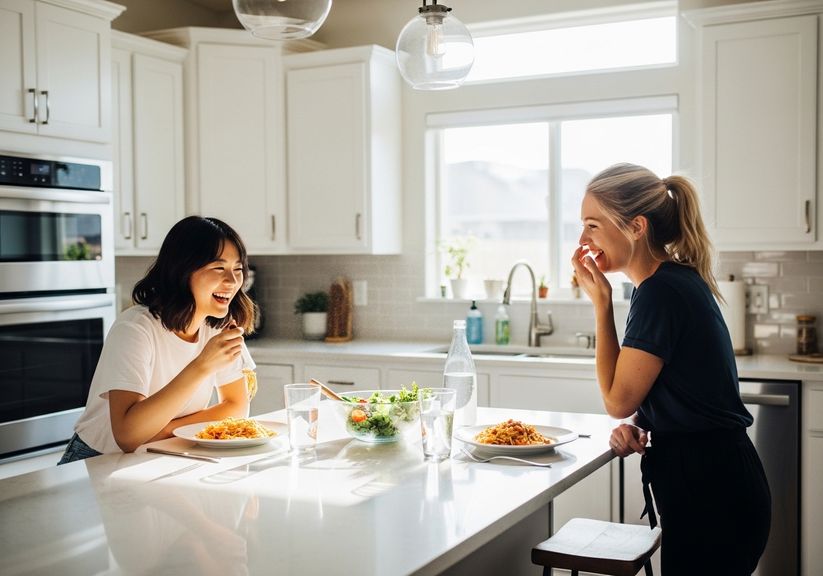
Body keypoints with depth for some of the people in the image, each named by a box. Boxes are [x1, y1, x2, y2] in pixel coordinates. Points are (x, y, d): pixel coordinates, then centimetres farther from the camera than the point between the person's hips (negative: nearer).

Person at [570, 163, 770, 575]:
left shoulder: (661, 292, -21)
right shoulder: (677, 279, 9)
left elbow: (618, 400, -15)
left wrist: (600, 302, -13)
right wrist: (640, 428, -1)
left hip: (711, 493, -9)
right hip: (714, 481, 9)